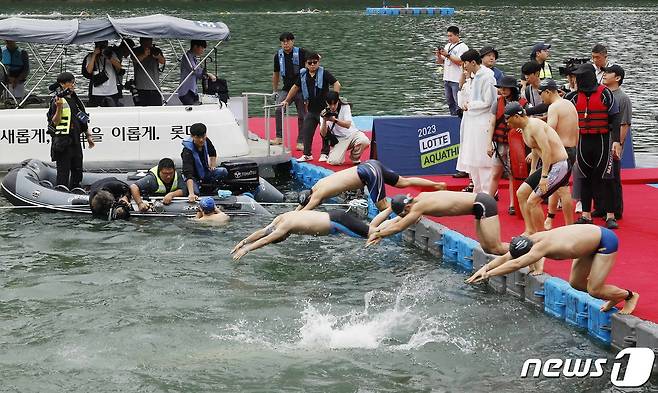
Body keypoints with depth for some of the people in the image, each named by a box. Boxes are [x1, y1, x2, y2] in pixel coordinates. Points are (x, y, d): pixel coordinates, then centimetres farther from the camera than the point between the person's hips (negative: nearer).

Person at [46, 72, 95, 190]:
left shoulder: (74, 99, 14)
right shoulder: (58, 100, -11)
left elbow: (83, 120, 22)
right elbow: (55, 122, -18)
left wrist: (88, 136, 23)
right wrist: (59, 107, -32)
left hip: (75, 140, 8)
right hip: (63, 140, -8)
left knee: (77, 169, 15)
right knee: (63, 170, -5)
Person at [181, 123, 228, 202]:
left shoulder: (206, 141, -11)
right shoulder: (187, 151, -32)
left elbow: (213, 153, 16)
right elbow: (188, 174, -43)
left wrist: (213, 166, 3)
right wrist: (191, 194, -54)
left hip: (205, 172, 6)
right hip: (194, 176, -6)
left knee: (223, 172, -19)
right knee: (195, 192, -34)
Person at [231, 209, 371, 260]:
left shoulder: (286, 225, -22)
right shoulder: (281, 218, 3)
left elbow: (266, 240, -22)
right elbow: (263, 232, 12)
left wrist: (246, 249, -19)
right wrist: (244, 242, 9)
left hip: (337, 222, -8)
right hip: (332, 216, 8)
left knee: (369, 232, -3)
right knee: (367, 231, 21)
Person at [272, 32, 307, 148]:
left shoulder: (301, 52, -5)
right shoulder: (278, 56, 7)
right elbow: (276, 74, 18)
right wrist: (274, 91, 21)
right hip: (286, 88, 3)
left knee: (302, 115, 1)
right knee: (278, 109, -17)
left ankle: (300, 142, 11)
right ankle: (279, 137, -8)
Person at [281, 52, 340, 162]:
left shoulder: (324, 73, -10)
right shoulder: (303, 74, 5)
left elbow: (337, 84, -14)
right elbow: (295, 87, 17)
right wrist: (286, 100, 20)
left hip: (324, 108, -5)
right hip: (311, 109, 5)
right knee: (306, 131, 4)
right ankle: (307, 154, 12)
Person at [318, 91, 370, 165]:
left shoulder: (345, 107, -7)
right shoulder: (325, 113, -4)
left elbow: (348, 125, -21)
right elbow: (323, 134, -10)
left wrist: (335, 120, -37)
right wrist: (324, 121, -27)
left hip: (352, 134, 0)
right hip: (339, 140, 0)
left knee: (364, 141, -33)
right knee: (334, 161, -23)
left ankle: (355, 159, -2)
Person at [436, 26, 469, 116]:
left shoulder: (463, 47, -7)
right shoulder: (447, 46, 17)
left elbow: (460, 62, -18)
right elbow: (440, 62, 19)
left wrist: (447, 55, -18)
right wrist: (439, 55, -2)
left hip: (457, 80, -8)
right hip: (447, 78, 8)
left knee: (458, 102, -9)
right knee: (450, 102, 12)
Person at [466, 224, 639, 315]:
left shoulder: (543, 246, -33)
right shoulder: (532, 239, -8)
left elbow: (516, 264, -41)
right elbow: (506, 257, -5)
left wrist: (488, 274, -40)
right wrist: (485, 267, -17)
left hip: (605, 241, -9)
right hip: (592, 237, 9)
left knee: (594, 290, -7)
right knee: (575, 283, 11)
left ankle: (629, 295, 17)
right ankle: (614, 297, 27)